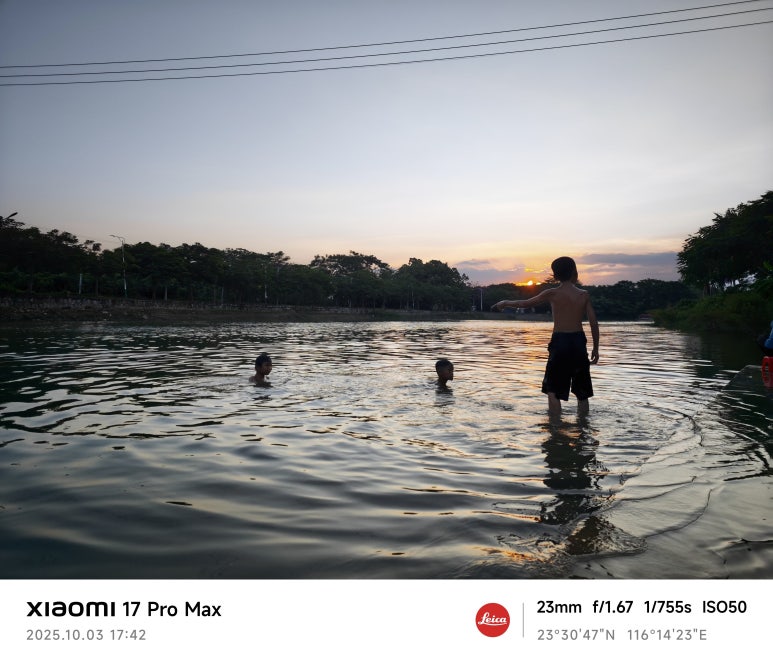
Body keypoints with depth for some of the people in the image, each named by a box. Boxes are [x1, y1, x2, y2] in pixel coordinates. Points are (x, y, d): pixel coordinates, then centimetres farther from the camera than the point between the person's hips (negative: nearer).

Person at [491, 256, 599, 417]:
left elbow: (525, 303, 7)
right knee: (582, 391, 15)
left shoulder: (552, 294, -3)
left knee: (553, 390, 4)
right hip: (579, 342, 3)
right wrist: (595, 348, 11)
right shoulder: (584, 295, 3)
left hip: (559, 342, -3)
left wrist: (506, 303, 24)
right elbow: (594, 322, 1)